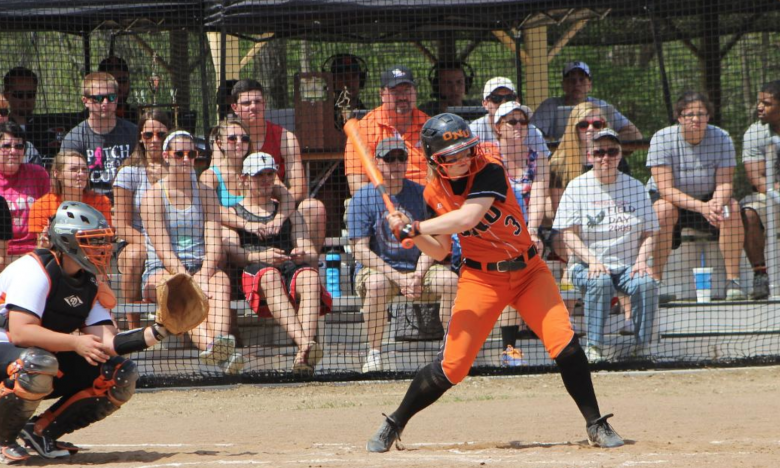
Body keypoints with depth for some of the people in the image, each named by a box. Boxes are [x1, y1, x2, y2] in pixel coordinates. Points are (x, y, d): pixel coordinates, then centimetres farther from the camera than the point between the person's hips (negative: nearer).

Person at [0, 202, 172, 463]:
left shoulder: (90, 284, 5)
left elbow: (107, 342, -6)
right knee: (38, 363, -41)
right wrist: (75, 343, -35)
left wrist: (155, 333, -20)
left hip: (49, 357, 8)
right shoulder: (35, 270, -20)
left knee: (121, 375, -5)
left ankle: (42, 431, 3)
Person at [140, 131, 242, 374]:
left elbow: (213, 243, 0)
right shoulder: (153, 196, 1)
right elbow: (163, 250, -10)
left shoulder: (206, 194, 13)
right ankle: (207, 344, -67)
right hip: (161, 272, -3)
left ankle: (221, 340, -62)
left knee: (220, 281, -32)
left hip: (200, 267, 3)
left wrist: (203, 278, -20)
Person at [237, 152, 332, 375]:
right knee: (269, 275, -39)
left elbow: (312, 254, 17)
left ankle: (304, 355, -54)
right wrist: (261, 257, -20)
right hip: (253, 273, -2)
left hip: (292, 269, 3)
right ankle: (304, 343, -60)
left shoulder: (289, 213, 29)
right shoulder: (233, 213, 20)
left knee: (310, 276, -34)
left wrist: (303, 256, -9)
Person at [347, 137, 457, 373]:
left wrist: (418, 275, -17)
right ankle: (374, 352, -23)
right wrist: (397, 277, -21)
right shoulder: (363, 198, -5)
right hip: (376, 267, -2)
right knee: (376, 284, -36)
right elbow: (361, 250, -11)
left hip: (418, 267, 3)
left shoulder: (421, 194, 3)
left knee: (449, 279, -25)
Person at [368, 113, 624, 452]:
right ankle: (393, 426, 13)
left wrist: (413, 228, -27)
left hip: (528, 271, -1)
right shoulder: (434, 193, -3)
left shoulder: (489, 171, -18)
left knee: (566, 345, -17)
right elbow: (440, 251, 5)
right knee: (451, 367, -6)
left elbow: (467, 218, -32)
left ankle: (596, 425, -2)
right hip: (480, 279, 1)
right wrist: (412, 233, -14)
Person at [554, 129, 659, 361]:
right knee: (599, 282, -35)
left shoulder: (635, 187, 11)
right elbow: (568, 233, -3)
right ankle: (594, 348, -28)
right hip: (587, 264, -2)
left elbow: (648, 232, 9)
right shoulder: (577, 187, 3)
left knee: (646, 284, -30)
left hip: (628, 265, 2)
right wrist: (591, 260, -19)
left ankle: (642, 348, -19)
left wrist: (641, 259, -11)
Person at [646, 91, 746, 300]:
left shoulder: (722, 139, -12)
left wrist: (716, 203, -40)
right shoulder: (662, 139, -20)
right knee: (664, 209, -36)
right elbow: (666, 189, -26)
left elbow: (724, 183, -15)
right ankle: (654, 281, -30)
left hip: (708, 199, 2)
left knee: (731, 207, -28)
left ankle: (733, 280, -23)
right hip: (663, 198, -2)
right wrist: (701, 207, -40)